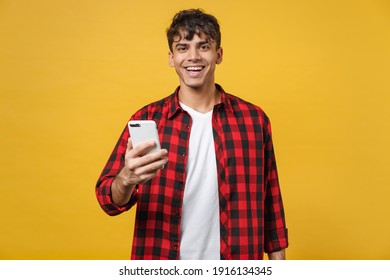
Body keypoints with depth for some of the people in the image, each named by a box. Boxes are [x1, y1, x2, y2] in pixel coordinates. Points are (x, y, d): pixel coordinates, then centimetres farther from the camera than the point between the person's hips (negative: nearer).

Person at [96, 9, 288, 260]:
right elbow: (109, 201, -9)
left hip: (233, 265, 1)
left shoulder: (253, 118, -6)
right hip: (163, 263, 0)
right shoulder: (146, 120, -7)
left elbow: (270, 204, 0)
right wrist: (127, 179, -30)